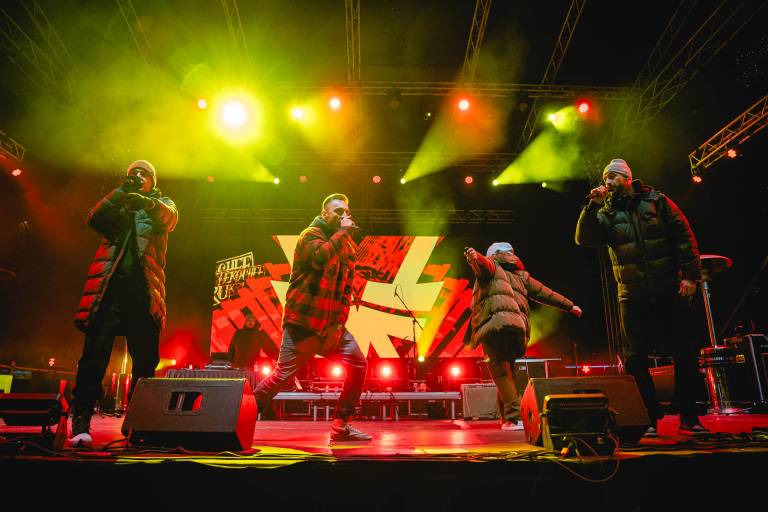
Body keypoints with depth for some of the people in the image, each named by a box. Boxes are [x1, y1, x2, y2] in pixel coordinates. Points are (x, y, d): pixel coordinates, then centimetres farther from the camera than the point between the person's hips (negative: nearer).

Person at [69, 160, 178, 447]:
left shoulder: (161, 205, 20)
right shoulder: (115, 205, 25)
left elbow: (170, 219, -5)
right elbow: (94, 219, 4)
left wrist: (147, 202, -26)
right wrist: (121, 192, -7)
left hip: (144, 290, -1)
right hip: (110, 286, 1)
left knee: (145, 360, -1)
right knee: (95, 353, -8)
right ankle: (80, 423, -4)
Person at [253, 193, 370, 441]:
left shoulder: (345, 245, 16)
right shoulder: (311, 235, -6)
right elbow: (321, 257, -31)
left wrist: (340, 319, 6)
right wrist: (343, 232, -18)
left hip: (331, 325, 7)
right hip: (304, 322, -7)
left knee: (358, 364, -2)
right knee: (283, 375, -4)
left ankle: (341, 426, 9)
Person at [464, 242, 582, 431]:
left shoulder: (491, 264, 19)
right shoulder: (520, 274, 32)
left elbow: (483, 264, -8)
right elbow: (545, 293, 36)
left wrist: (474, 257, -31)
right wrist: (570, 306, 46)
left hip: (494, 323, -5)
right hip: (517, 327, 5)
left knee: (501, 373, -6)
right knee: (507, 372, 14)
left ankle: (514, 418, -15)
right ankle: (506, 417, 14)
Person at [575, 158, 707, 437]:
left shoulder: (656, 201, 4)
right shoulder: (606, 213, 7)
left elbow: (684, 236, 2)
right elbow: (584, 239, -5)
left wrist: (690, 275, -6)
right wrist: (593, 206, -13)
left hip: (669, 290, -1)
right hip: (632, 296, 1)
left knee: (684, 352, 3)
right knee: (635, 359, 1)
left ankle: (688, 417, 18)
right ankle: (650, 419, 13)